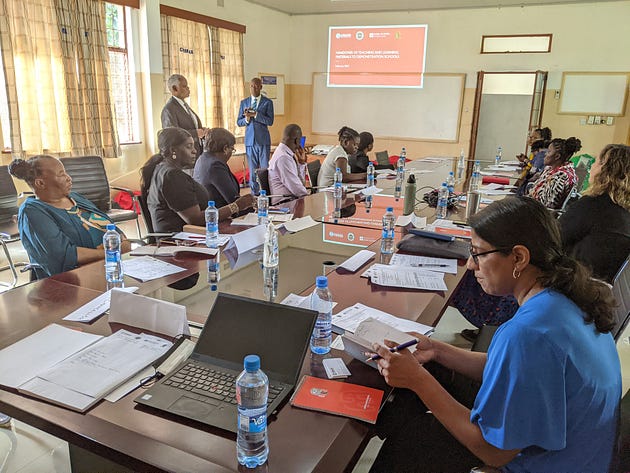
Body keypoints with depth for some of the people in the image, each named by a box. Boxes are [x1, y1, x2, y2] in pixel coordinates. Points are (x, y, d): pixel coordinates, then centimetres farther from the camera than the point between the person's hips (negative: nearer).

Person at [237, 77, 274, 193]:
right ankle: (254, 194, 13)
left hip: (263, 140, -3)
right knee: (252, 170, 6)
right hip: (250, 140, 3)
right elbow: (239, 122, 10)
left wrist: (255, 114, -19)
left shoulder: (267, 102, 1)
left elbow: (270, 121, -10)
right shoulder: (244, 102, 11)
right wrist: (247, 119, -12)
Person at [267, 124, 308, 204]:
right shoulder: (283, 157, -17)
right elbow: (295, 187, -21)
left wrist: (302, 163, 7)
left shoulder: (288, 153, 12)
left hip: (292, 198, 9)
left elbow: (300, 181, 17)